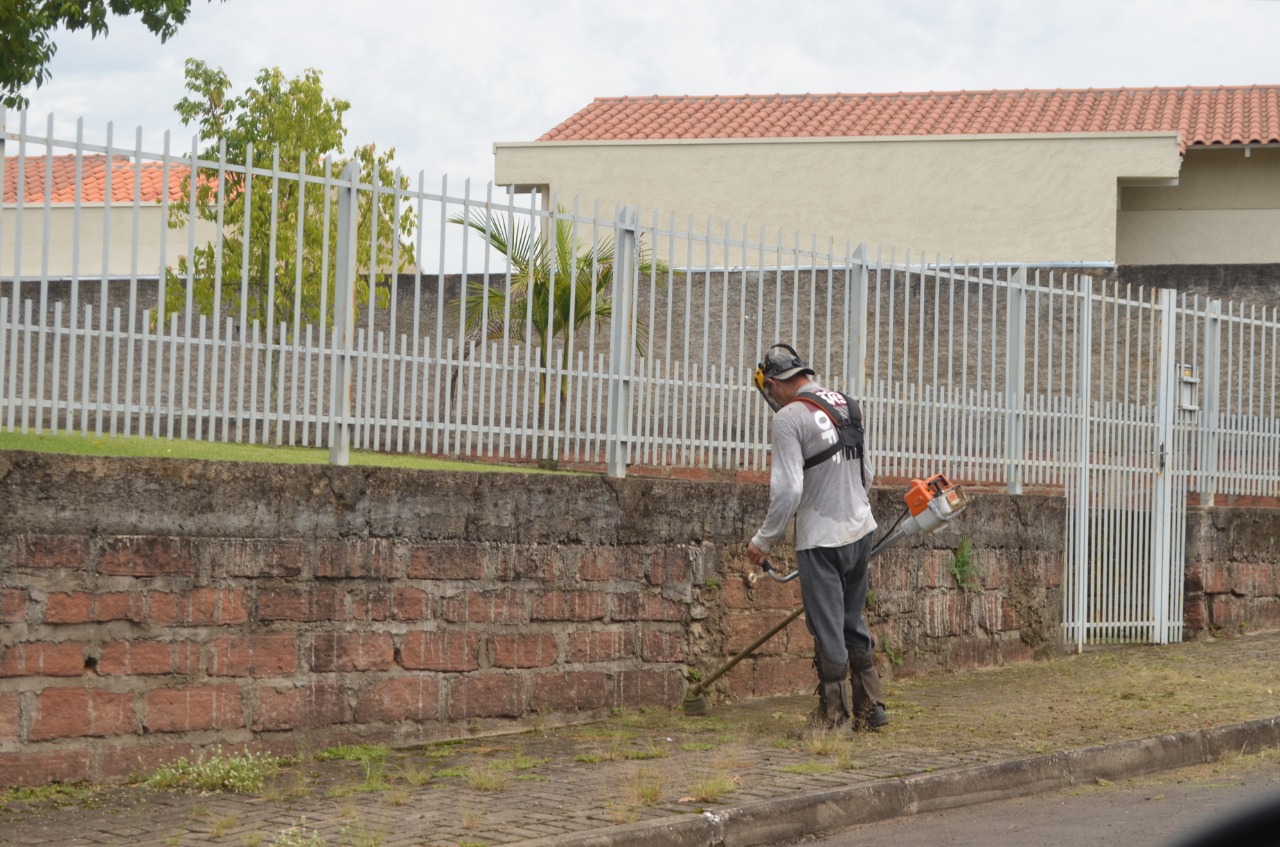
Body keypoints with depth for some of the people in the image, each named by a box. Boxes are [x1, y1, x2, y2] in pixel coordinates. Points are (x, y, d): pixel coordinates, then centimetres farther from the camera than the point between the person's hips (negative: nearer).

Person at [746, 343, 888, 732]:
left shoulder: (790, 417, -14)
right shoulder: (847, 406, 9)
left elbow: (788, 490, -18)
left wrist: (764, 540, -7)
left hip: (821, 539, -7)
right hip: (860, 531, 7)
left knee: (827, 626, 2)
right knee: (853, 620, 16)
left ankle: (833, 710, 9)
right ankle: (871, 707, 17)